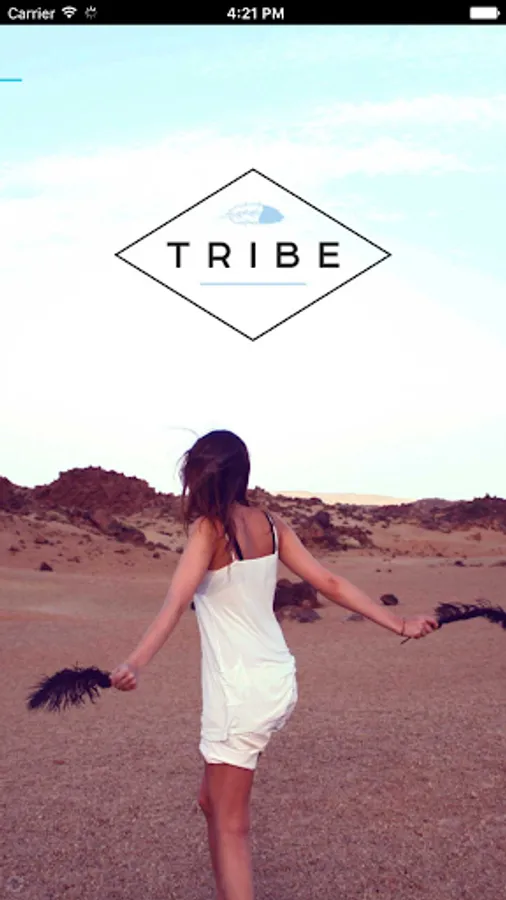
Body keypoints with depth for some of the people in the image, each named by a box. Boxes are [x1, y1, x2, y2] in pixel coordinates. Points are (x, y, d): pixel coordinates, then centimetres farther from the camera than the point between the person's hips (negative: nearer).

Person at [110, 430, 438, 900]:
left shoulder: (207, 528, -13)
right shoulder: (270, 524, 5)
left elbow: (176, 602, -28)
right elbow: (330, 583, 4)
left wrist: (135, 663, -40)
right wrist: (400, 624, 10)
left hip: (240, 691, -7)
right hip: (280, 682, 7)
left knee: (230, 826, 4)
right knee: (212, 802, 23)